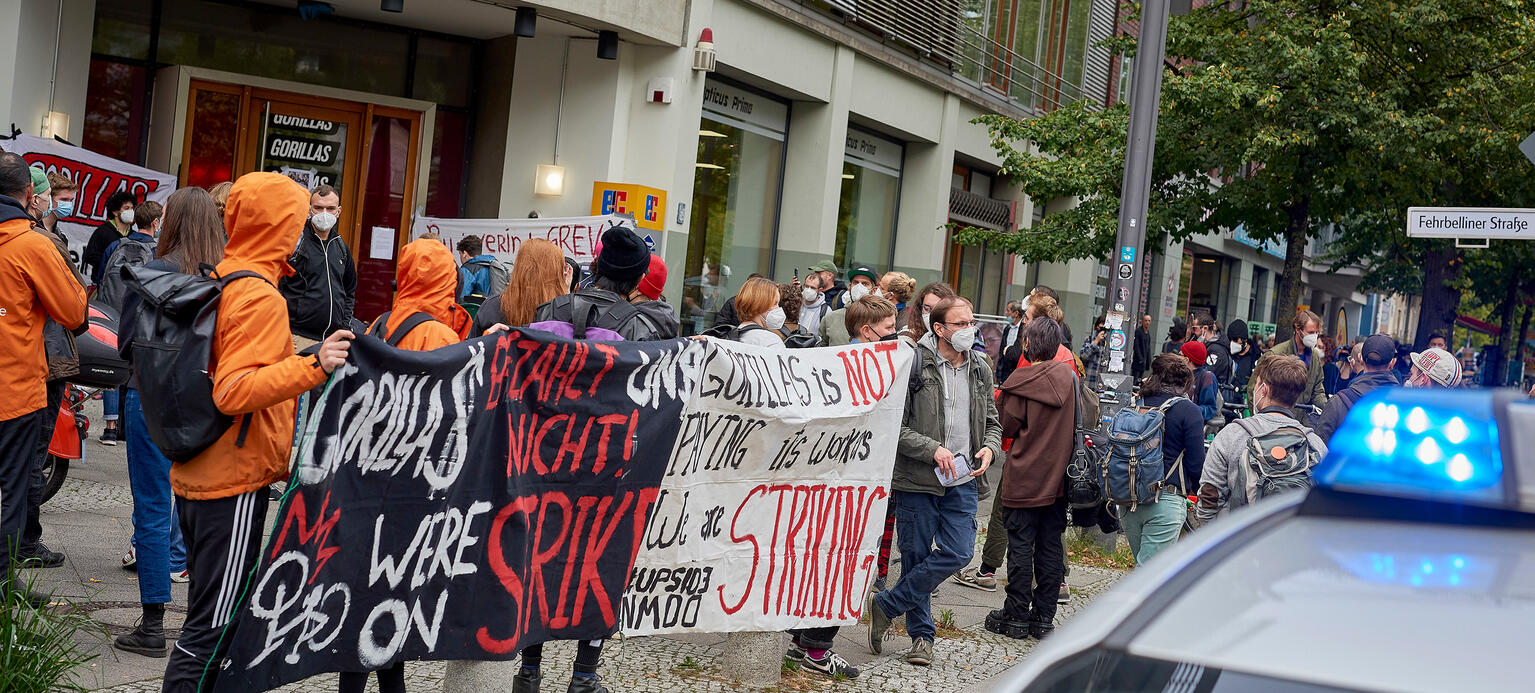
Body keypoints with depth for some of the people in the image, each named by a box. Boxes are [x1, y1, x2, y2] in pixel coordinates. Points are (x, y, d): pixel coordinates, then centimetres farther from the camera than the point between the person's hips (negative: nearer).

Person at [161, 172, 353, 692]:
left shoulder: (215, 280, 11)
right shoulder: (260, 297, -17)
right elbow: (233, 392, -26)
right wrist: (312, 367, -35)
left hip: (194, 474, 9)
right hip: (236, 481, -9)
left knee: (209, 615, 18)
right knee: (212, 627, -4)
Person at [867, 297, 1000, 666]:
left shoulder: (980, 369, 9)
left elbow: (992, 421, 18)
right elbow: (894, 426, -12)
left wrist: (990, 447, -2)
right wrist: (933, 449, -20)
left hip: (963, 481, 5)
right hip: (917, 480, -4)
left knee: (958, 552, -5)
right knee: (917, 556, 4)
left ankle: (886, 606, 10)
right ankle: (921, 633, 22)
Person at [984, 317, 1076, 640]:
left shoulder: (1020, 380, -12)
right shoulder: (1069, 377, 2)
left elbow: (1007, 427, -7)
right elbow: (1077, 425, 12)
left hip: (1024, 477, -4)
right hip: (1058, 477, 4)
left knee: (1020, 546, 3)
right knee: (1050, 546, 9)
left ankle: (1016, 616, 7)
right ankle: (1044, 616, 14)